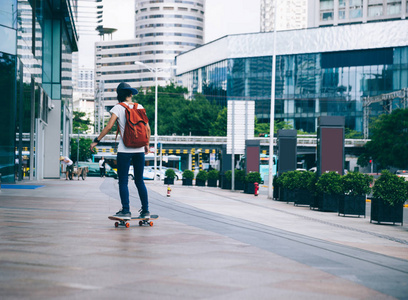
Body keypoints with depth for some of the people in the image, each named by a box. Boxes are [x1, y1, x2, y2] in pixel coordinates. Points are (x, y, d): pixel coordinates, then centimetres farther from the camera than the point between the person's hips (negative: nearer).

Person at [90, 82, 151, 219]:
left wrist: (96, 141, -3)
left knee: (123, 181, -1)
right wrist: (147, 144, 20)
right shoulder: (140, 107, 8)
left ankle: (126, 210, -7)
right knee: (139, 181, 10)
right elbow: (147, 128, 8)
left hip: (125, 150, -4)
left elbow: (109, 127, -10)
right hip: (139, 149, 4)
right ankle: (145, 210, 9)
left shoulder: (118, 108, -3)